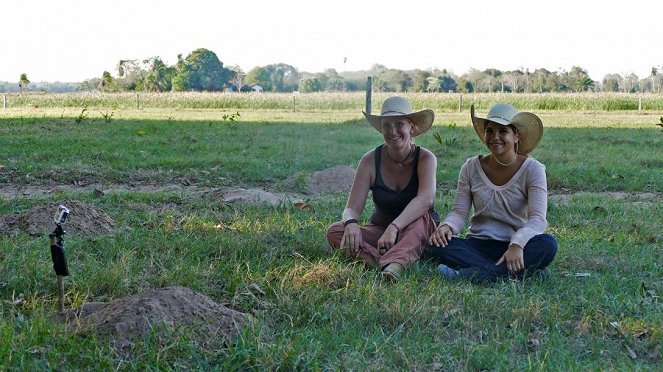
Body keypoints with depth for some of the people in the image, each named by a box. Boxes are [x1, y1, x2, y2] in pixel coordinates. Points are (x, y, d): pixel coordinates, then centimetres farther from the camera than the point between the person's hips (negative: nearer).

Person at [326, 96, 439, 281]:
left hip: (419, 235, -3)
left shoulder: (425, 158, -13)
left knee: (420, 219, -37)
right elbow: (352, 208, -11)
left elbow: (426, 199, -32)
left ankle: (393, 265, -61)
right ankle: (385, 262, -44)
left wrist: (394, 228, -47)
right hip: (380, 229, 3)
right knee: (335, 231, -23)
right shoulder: (370, 160, -6)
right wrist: (351, 224, -37)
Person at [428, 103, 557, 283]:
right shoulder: (471, 167, 3)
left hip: (514, 247, -2)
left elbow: (537, 218, -16)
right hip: (478, 246, 2)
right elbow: (460, 213, 1)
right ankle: (523, 273, -33)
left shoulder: (532, 169, -4)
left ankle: (467, 274, -37)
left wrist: (517, 244, -36)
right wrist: (447, 226, -24)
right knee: (439, 246, -27)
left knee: (547, 244, -33)